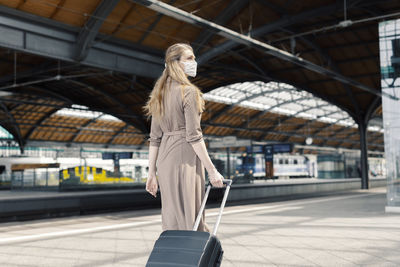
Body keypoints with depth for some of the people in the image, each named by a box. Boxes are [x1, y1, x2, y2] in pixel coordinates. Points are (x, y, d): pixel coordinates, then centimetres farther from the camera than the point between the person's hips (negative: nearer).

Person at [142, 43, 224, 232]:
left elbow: (154, 138, 11)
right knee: (188, 218, -1)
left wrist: (152, 173, 13)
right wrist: (212, 170, -12)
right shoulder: (189, 92, -11)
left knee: (172, 218, 14)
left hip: (164, 157, 8)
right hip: (185, 158, -8)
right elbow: (193, 136, -16)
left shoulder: (160, 92, 12)